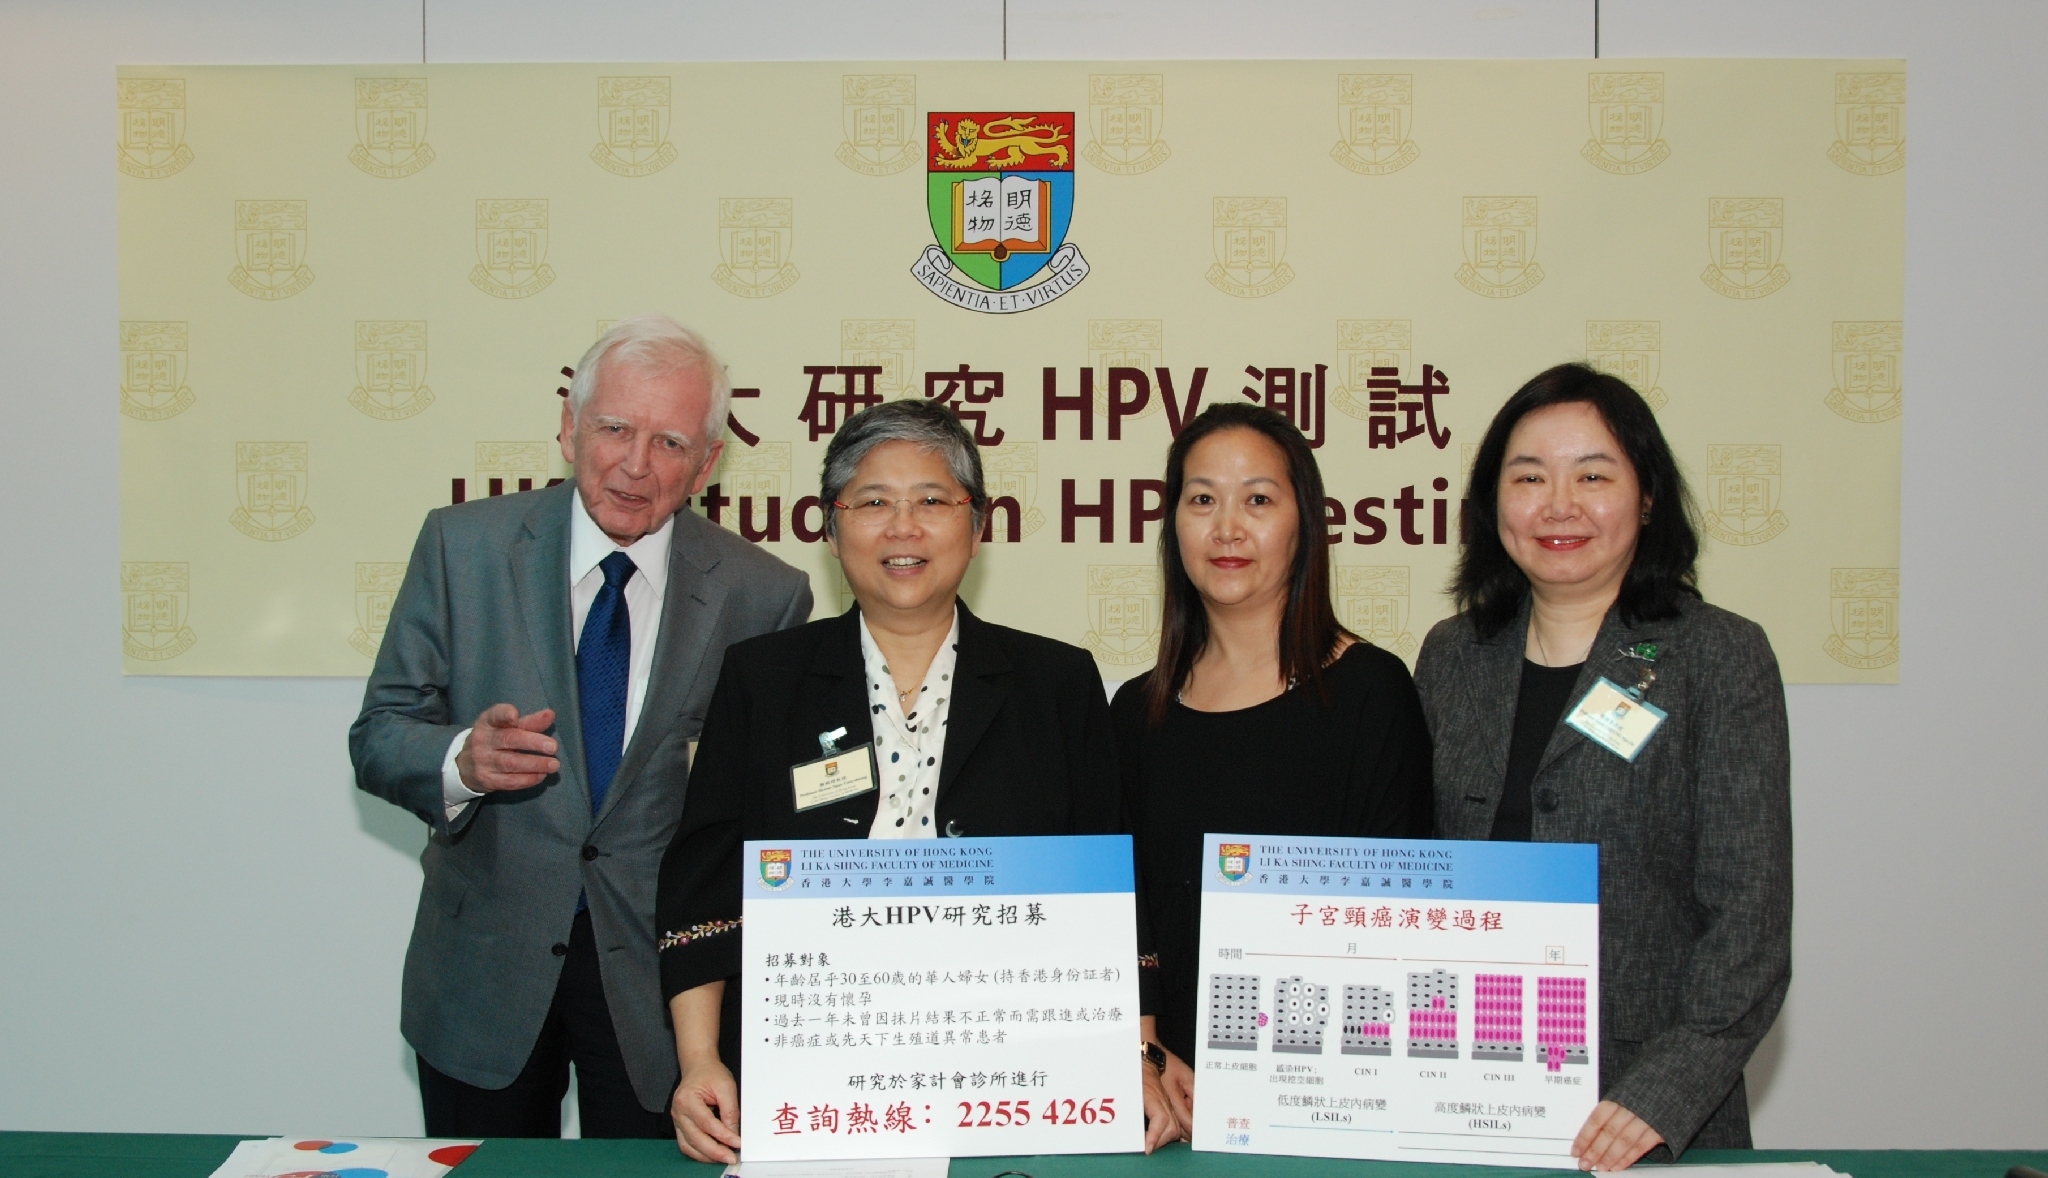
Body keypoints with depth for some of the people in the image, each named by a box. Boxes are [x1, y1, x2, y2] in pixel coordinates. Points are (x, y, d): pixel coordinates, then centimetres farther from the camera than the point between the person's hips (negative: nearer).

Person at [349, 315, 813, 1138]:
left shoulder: (763, 596, -7)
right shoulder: (463, 545, -5)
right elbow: (379, 736, -4)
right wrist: (461, 761, -23)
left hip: (660, 976, -1)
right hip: (485, 964, 1)